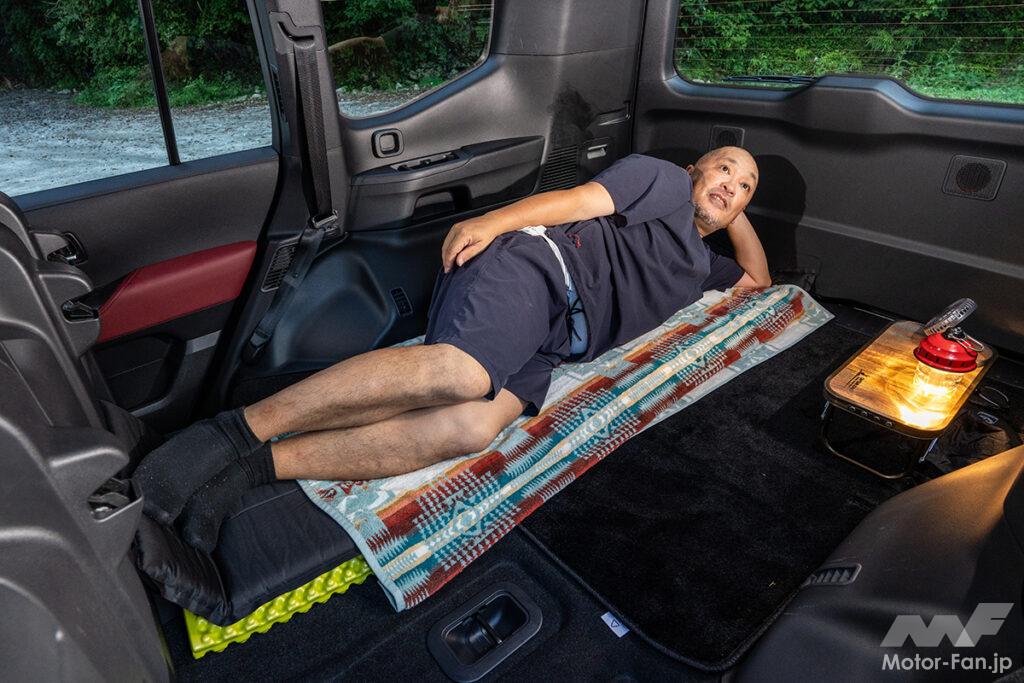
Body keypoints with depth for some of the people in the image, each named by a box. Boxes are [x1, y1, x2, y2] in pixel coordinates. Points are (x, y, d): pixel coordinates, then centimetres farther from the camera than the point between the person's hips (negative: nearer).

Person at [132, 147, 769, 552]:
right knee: (460, 373, -36)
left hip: (542, 344, 6)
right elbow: (583, 198, 3)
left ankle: (256, 468, -25)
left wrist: (736, 211, 40)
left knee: (472, 427, -27)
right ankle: (238, 428, -22)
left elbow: (759, 277, 52)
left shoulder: (698, 262, 39)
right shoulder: (664, 178, 19)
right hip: (535, 262, -5)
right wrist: (491, 221, -11)